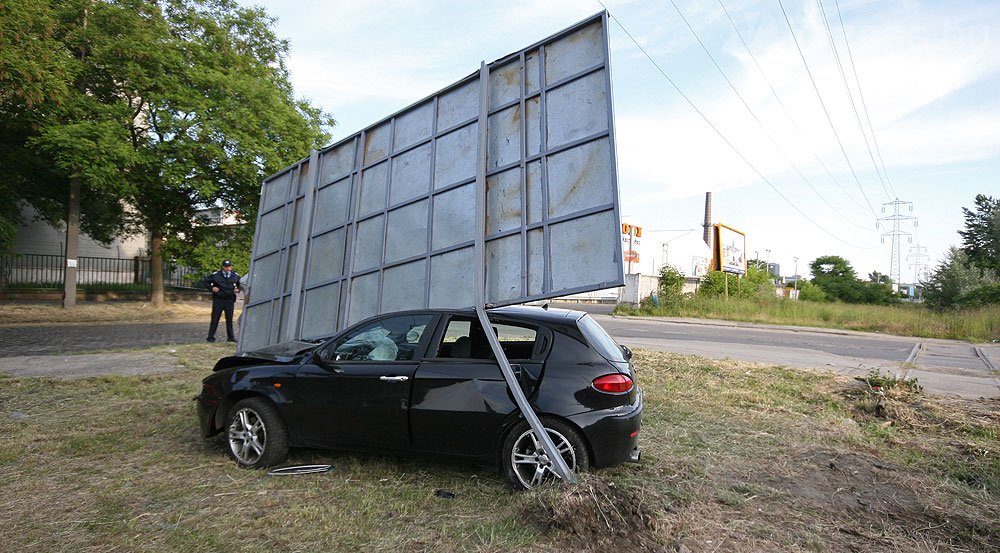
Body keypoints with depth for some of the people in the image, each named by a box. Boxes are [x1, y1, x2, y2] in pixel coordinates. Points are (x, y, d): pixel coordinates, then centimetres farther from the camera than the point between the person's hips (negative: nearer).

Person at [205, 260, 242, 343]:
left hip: (230, 300, 2)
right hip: (218, 299, -2)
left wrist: (238, 289, 0)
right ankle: (211, 337, 7)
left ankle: (231, 337, 14)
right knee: (215, 318, 0)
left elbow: (241, 284, 20)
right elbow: (206, 281, 9)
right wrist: (211, 288, -7)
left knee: (229, 319, 7)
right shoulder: (216, 275, -1)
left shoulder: (235, 276, 7)